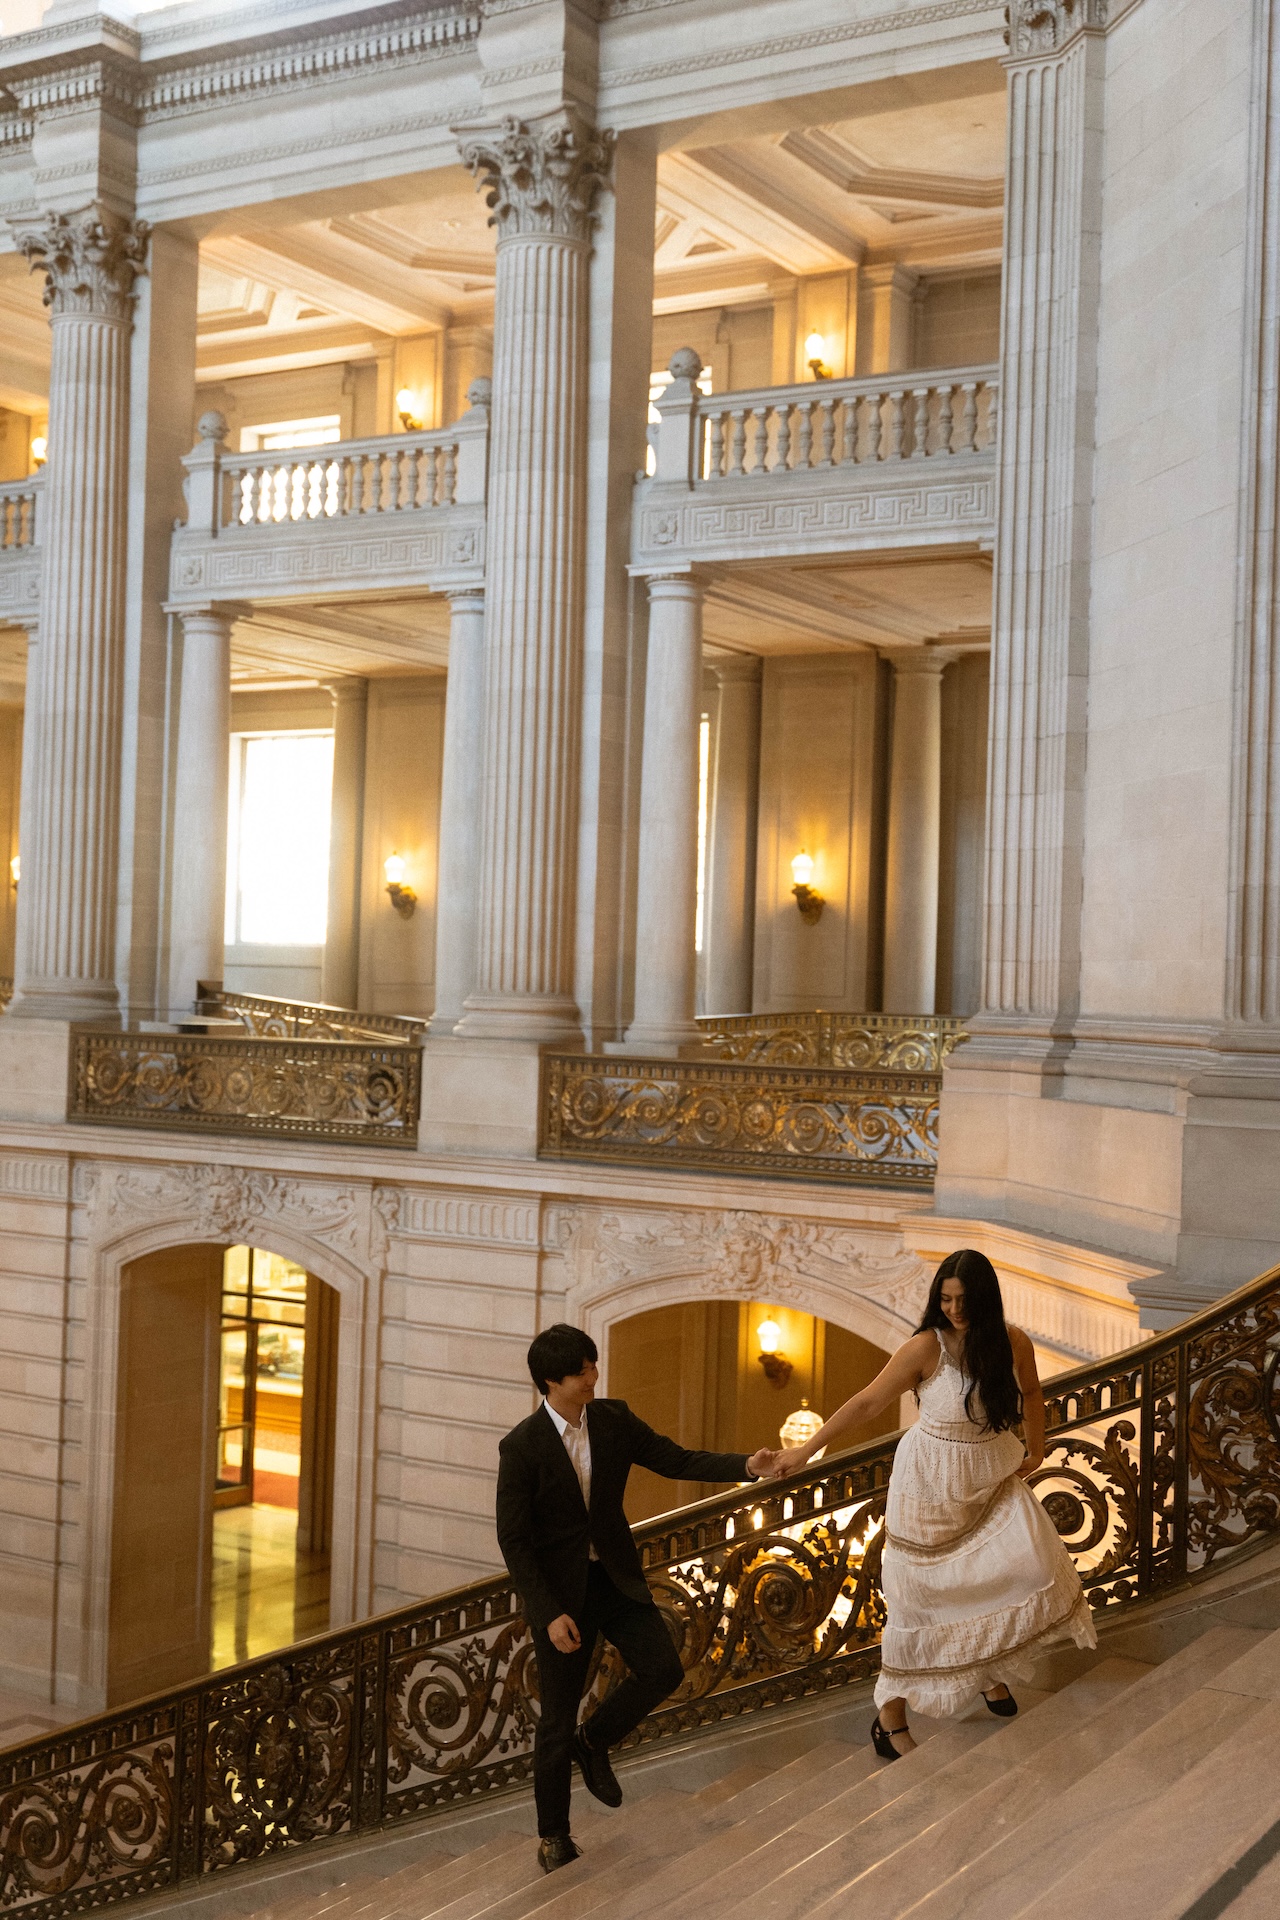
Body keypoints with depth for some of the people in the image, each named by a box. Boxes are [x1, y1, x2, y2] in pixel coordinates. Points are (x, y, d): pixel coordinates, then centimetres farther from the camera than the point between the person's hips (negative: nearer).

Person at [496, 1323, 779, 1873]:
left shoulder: (614, 1420, -5)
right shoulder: (521, 1447, -18)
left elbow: (675, 1460, 0)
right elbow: (513, 1540, -16)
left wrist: (745, 1466, -13)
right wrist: (550, 1615, -20)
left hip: (614, 1576, 4)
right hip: (558, 1590, -4)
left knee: (663, 1669, -10)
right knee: (558, 1718, 3)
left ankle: (595, 1740, 18)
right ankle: (553, 1836, 24)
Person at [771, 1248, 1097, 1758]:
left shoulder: (1014, 1344, -8)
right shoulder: (927, 1347, -19)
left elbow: (1031, 1393, 15)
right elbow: (866, 1403, -15)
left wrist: (1035, 1448, 7)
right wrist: (805, 1449, -16)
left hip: (993, 1478, 4)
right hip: (931, 1484, -4)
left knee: (1031, 1562, -9)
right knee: (918, 1596, -1)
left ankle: (992, 1670, 18)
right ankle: (890, 1717, 14)